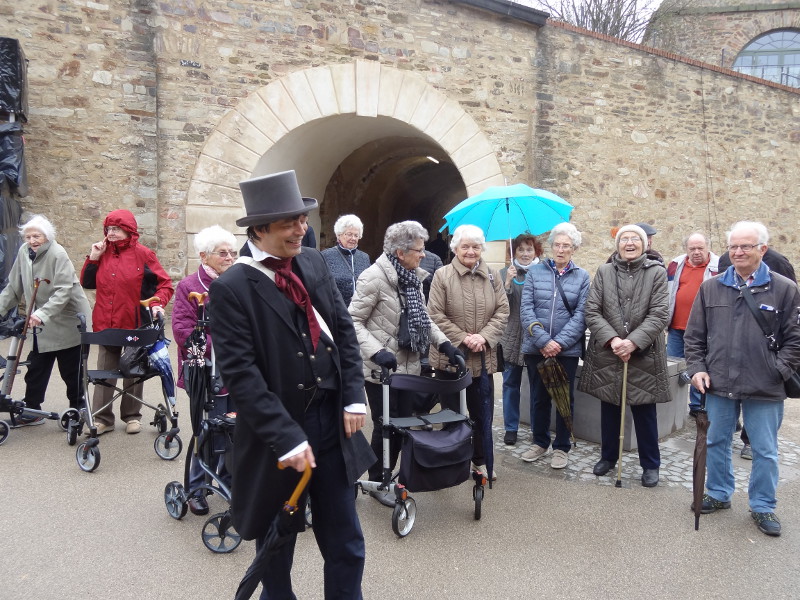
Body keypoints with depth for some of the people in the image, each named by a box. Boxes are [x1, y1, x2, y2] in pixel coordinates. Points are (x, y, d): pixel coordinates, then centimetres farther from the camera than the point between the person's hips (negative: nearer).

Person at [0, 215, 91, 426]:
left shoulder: (58, 254, -18)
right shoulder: (24, 252, 1)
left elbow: (63, 291, -26)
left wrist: (43, 313, -34)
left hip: (68, 321, -6)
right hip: (42, 322, 6)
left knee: (71, 371, 4)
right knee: (35, 368, 11)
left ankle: (76, 409, 19)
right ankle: (31, 410, 24)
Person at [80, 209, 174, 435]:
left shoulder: (143, 254, -6)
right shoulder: (103, 253, 7)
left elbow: (165, 285, -6)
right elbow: (87, 283, 8)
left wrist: (157, 303, -22)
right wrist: (93, 258, -2)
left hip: (135, 325, -4)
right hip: (105, 326, 4)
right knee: (104, 372, 8)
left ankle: (132, 416, 22)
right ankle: (102, 417, 15)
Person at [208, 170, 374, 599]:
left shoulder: (313, 263, 3)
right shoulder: (231, 288, -14)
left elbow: (344, 330, 6)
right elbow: (241, 375, -18)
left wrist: (354, 398, -2)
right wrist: (286, 437, -21)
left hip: (332, 421, 5)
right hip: (279, 432, -4)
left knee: (346, 545, 15)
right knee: (276, 550, 19)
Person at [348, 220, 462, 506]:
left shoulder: (413, 277, 7)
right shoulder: (374, 277, -17)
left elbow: (423, 318, 15)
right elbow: (354, 321, -16)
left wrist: (444, 344, 3)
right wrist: (376, 351, -28)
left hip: (408, 365, 7)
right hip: (381, 368, -7)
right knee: (386, 426, 4)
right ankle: (377, 482, 24)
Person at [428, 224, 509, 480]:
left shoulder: (492, 276, 5)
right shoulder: (442, 276, -6)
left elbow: (502, 312, 2)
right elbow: (436, 316, -10)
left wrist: (484, 336, -13)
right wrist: (463, 338, -16)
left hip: (484, 357, 3)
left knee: (482, 412, 13)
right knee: (451, 412, 10)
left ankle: (481, 460, 30)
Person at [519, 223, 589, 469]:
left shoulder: (582, 277, 3)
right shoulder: (535, 272, 2)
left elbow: (581, 314, -5)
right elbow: (526, 309, -5)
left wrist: (560, 342, -16)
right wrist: (543, 341, -15)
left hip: (567, 349, -1)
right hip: (535, 348, 1)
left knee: (565, 398, 10)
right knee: (539, 397, 13)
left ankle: (562, 447, 25)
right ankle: (540, 442, 30)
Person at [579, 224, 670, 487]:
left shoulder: (657, 272, -1)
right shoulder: (603, 272, 4)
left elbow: (659, 315, -8)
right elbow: (591, 311, -2)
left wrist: (633, 342, -19)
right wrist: (612, 340, -16)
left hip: (643, 355, -2)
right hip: (606, 354, 2)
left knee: (645, 412, 7)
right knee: (609, 409, 14)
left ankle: (650, 465, 23)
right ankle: (608, 456, 32)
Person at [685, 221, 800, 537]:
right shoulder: (710, 288, 4)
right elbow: (694, 335, 8)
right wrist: (697, 367, -1)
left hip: (765, 391, -2)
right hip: (718, 384, 3)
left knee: (765, 451, 10)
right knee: (716, 443, 15)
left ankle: (763, 507, 27)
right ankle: (719, 494, 34)